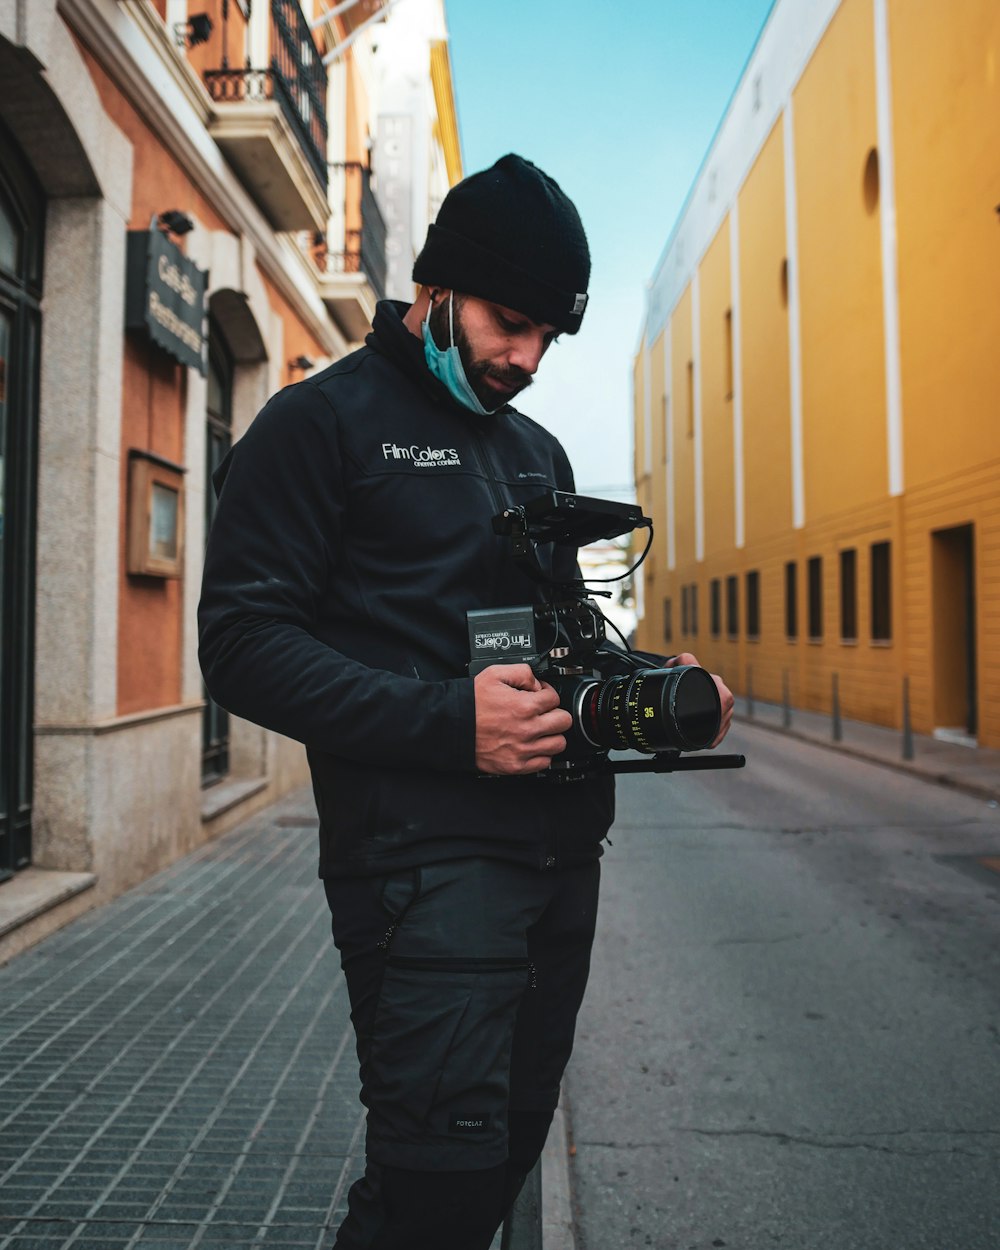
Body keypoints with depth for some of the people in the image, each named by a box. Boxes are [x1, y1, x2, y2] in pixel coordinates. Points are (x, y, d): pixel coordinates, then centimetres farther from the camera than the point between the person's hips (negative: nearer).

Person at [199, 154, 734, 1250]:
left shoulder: (538, 451, 19)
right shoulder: (323, 420, -3)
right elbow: (244, 645, -12)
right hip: (426, 855, -7)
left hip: (561, 848, 7)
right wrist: (449, 719, -23)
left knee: (511, 1148, 16)